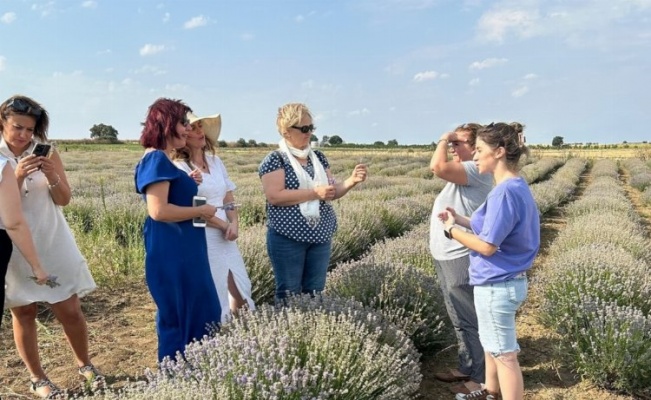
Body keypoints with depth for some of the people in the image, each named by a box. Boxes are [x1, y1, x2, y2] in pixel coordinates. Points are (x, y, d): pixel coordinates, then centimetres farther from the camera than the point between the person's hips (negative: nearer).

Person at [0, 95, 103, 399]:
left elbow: (64, 199, 0)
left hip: (52, 244, 1)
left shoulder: (47, 152, 0)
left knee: (70, 311, 3)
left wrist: (51, 175, -18)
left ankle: (85, 365, 26)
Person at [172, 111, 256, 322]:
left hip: (225, 237, 7)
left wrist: (234, 224, -4)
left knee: (241, 290, 13)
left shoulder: (215, 161, 11)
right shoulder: (179, 168, -10)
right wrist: (224, 225, -7)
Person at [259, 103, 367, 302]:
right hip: (287, 238, -5)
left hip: (320, 236, 6)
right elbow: (274, 196, -20)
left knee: (315, 293, 13)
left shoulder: (318, 157, 10)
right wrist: (315, 193, -21)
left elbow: (332, 192, 9)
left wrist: (352, 181, -10)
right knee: (288, 295, 5)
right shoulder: (274, 159, -8)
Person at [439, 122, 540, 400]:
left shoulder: (505, 192, -24)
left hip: (496, 285, -10)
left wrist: (452, 230, -10)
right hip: (504, 281, 10)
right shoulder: (517, 187, 6)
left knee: (505, 354, 4)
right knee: (492, 344, 25)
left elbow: (487, 245, -24)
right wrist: (462, 220, 6)